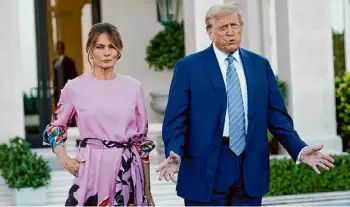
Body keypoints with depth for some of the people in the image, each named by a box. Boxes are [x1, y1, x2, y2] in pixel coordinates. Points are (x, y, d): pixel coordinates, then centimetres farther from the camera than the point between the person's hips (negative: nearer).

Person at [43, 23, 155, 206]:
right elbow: (55, 127, 11)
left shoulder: (134, 87, 4)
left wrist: (147, 190, 8)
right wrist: (64, 159, -6)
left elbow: (142, 139, 8)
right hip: (91, 170, -1)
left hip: (127, 171, 2)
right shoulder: (75, 87, 0)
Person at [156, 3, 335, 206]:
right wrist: (174, 154, -21)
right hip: (206, 170, -3)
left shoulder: (260, 65, 10)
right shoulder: (189, 67, 1)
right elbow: (175, 120, -3)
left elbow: (277, 115, 10)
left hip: (251, 169, 3)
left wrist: (299, 149, -3)